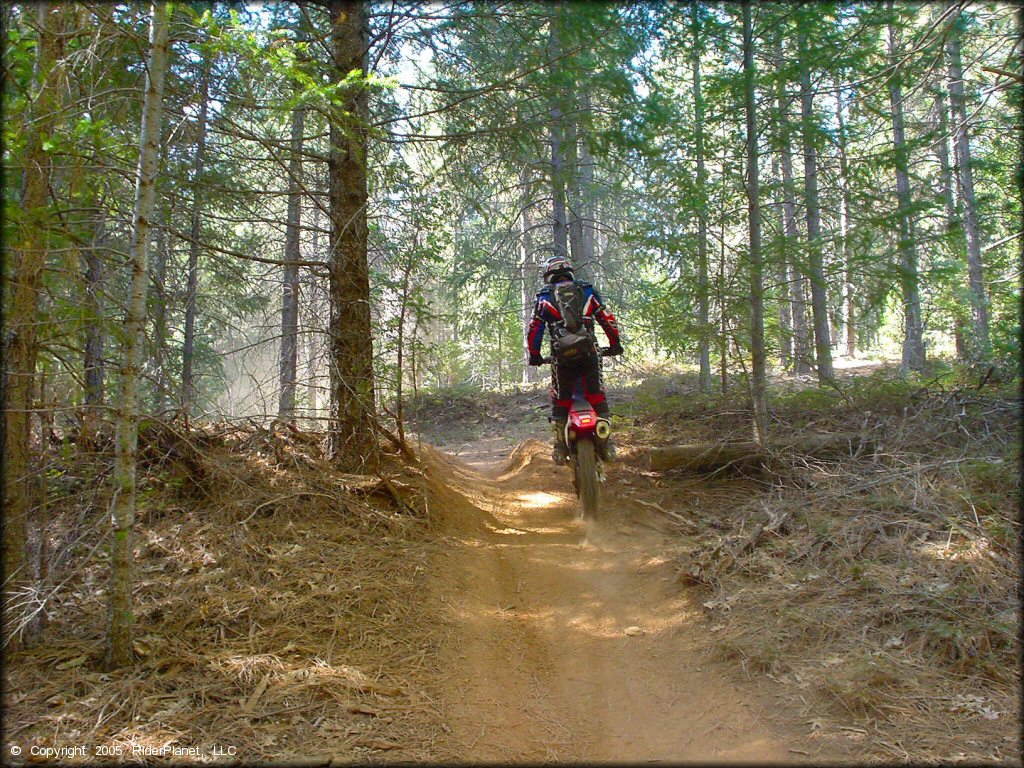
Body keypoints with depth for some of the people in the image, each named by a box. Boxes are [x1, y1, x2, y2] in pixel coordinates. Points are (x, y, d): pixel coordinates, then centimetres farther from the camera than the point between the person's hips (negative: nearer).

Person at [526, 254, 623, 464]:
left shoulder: (544, 296, 11)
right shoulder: (587, 291, 15)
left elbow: (534, 329, 7)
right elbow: (607, 319, 11)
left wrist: (534, 355, 18)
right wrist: (615, 344, 21)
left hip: (562, 356, 0)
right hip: (589, 352, 1)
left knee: (559, 402, 11)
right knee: (598, 399, 8)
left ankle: (559, 447, 8)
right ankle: (605, 444, 4)